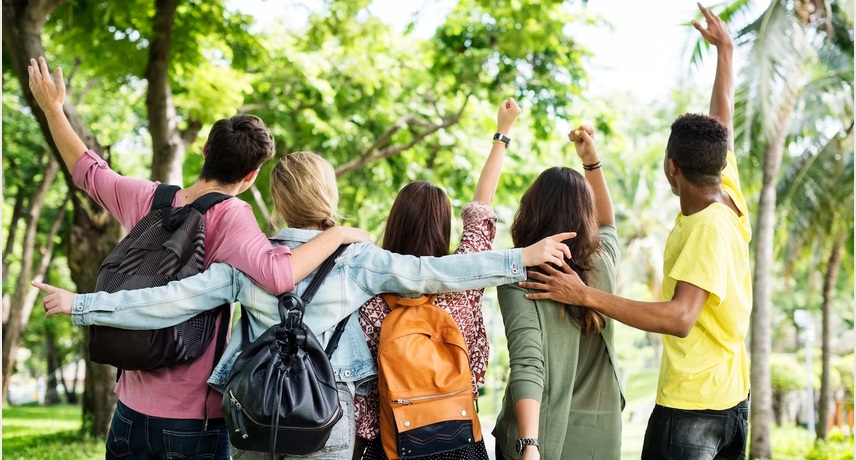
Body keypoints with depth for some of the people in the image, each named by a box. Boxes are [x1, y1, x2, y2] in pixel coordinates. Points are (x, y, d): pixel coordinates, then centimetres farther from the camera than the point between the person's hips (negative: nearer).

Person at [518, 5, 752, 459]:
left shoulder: (708, 229, -21)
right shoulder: (731, 200, 1)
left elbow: (680, 317, -31)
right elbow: (722, 122, 16)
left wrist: (587, 295, -33)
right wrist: (724, 48, 30)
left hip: (689, 407, -9)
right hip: (732, 399, 9)